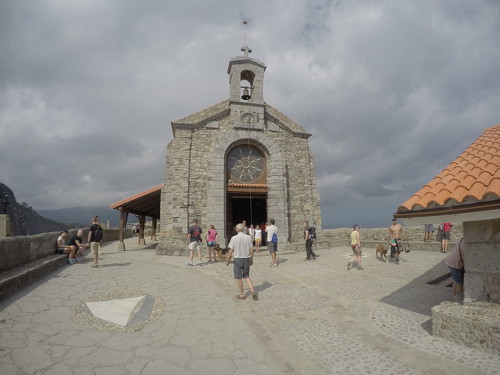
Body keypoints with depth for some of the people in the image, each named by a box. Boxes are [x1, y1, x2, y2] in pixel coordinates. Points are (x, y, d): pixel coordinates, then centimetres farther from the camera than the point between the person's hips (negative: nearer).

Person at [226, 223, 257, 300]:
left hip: (238, 259, -3)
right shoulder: (248, 237, -2)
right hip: (246, 259, 4)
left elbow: (231, 251, -9)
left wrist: (228, 260, 3)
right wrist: (250, 258, 15)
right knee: (246, 276, 19)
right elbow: (251, 250, 0)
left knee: (238, 278, 10)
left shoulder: (234, 238, -11)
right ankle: (252, 290, 4)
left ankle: (242, 295, 18)